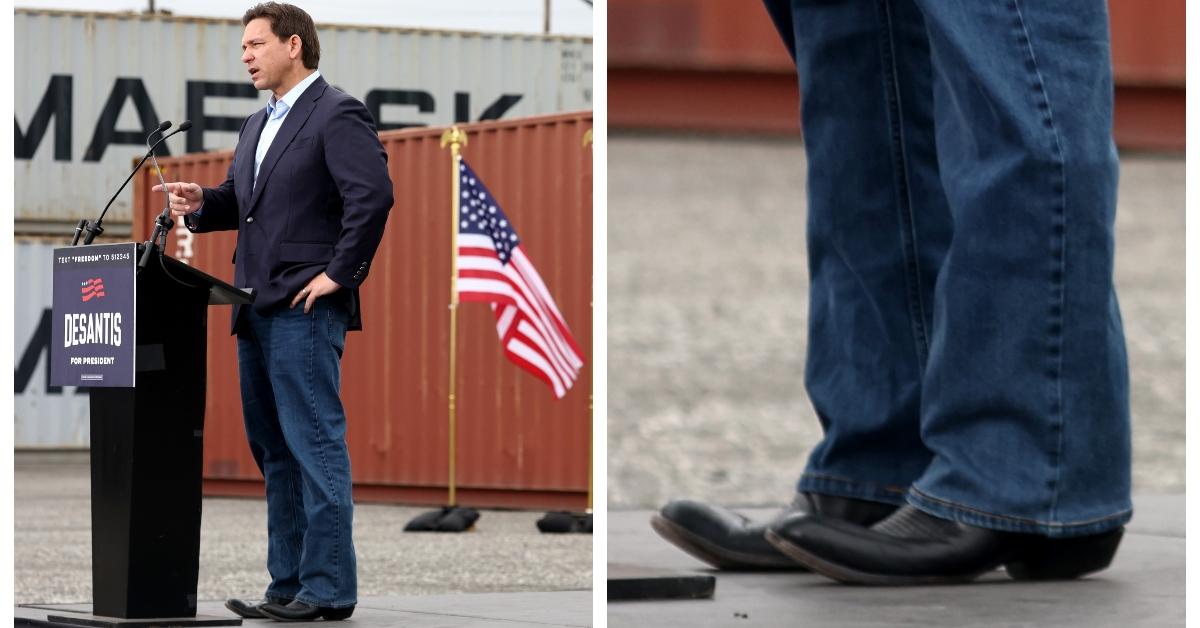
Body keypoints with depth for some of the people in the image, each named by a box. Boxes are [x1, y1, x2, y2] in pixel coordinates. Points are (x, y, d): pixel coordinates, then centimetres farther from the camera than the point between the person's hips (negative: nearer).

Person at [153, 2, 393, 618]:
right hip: (257, 310, 10)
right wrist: (200, 204, 4)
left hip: (305, 309, -10)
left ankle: (328, 587, -8)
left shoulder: (337, 115, -9)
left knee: (316, 444, -9)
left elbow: (373, 195, -19)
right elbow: (239, 200, 25)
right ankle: (288, 584, 15)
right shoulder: (257, 125, 20)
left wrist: (339, 273, -18)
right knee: (273, 450, 11)